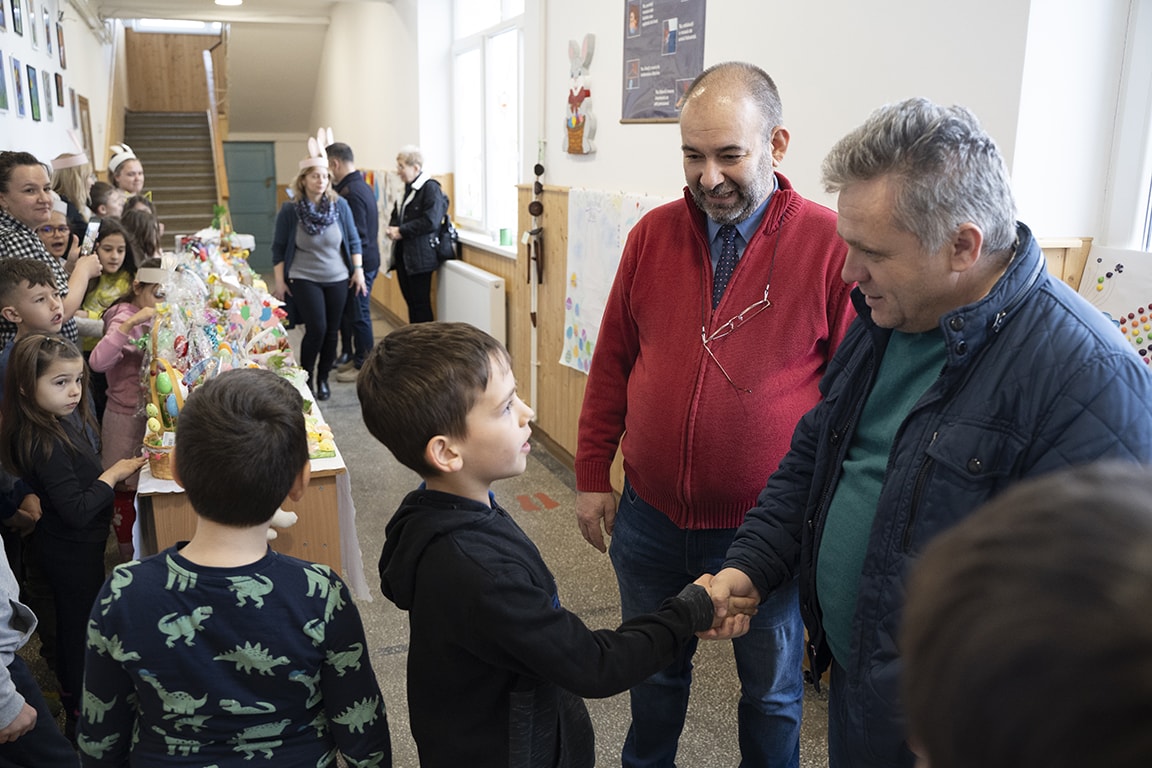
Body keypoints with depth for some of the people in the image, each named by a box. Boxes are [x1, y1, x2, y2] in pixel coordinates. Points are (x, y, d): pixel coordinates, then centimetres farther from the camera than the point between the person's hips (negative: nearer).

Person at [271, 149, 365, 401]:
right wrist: (280, 281, -1)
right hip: (304, 279, -2)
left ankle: (323, 379, 24)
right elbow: (278, 248, 1)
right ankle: (306, 378, 10)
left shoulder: (339, 205, -4)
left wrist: (358, 270, -1)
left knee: (331, 332, 6)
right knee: (316, 328, -12)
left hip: (338, 279, 3)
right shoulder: (289, 210, -7)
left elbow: (353, 240, 4)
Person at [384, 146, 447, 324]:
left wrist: (401, 231, -17)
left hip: (420, 256, -8)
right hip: (403, 255, 8)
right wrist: (392, 228, -1)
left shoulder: (430, 188, -12)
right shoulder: (408, 188, 13)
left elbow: (431, 221, -22)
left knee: (421, 304, -2)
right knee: (411, 302, 14)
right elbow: (396, 215, 21)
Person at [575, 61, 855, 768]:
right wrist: (593, 476, 8)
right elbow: (612, 363, 6)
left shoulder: (833, 245, -13)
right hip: (649, 518, 4)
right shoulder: (654, 234, 0)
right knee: (654, 669, 25)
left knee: (772, 690, 20)